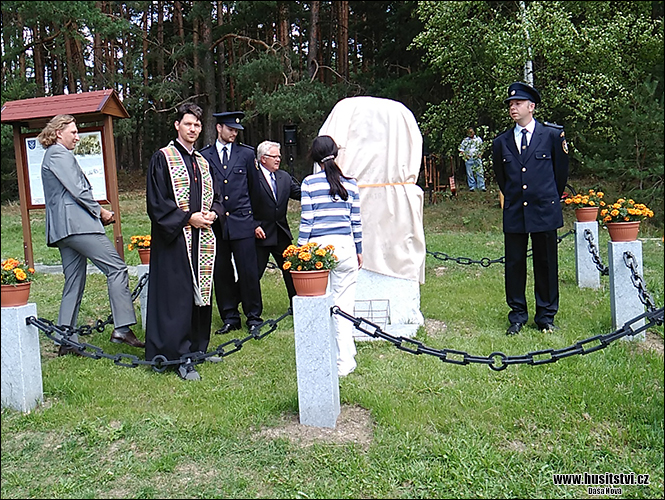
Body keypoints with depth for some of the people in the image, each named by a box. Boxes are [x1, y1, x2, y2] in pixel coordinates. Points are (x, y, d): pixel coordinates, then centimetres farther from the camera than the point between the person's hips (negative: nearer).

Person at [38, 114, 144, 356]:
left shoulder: (52, 155, 27)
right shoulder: (60, 154, -5)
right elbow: (77, 190, -13)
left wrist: (97, 212, 14)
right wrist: (100, 211, -1)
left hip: (61, 228, 11)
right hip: (76, 224, -11)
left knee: (74, 283, 10)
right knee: (117, 267, -13)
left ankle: (66, 342, 12)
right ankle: (122, 327, -17)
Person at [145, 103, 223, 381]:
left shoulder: (203, 162, 18)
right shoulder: (162, 159, -2)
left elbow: (216, 197, 20)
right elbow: (156, 202, -9)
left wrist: (212, 213, -2)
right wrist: (188, 217, -16)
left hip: (202, 240, 7)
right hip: (175, 238, -6)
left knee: (201, 293, 11)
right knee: (178, 297, -6)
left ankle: (199, 348, 23)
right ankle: (181, 357, -1)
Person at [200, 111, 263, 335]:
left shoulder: (246, 153, 8)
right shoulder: (204, 156, 7)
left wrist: (255, 219, 14)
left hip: (241, 222, -1)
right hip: (215, 223, 1)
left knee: (248, 271, -1)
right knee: (221, 273, 6)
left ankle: (254, 317, 11)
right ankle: (230, 318, 17)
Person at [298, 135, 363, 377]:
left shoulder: (309, 183, -1)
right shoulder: (350, 183, 5)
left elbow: (306, 221, -2)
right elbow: (356, 221, 8)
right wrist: (359, 250, 18)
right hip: (344, 247, 2)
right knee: (344, 306, 5)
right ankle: (344, 362, 10)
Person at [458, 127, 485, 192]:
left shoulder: (478, 139, 10)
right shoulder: (465, 140, 6)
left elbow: (481, 148, 19)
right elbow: (460, 149, 8)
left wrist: (480, 154, 5)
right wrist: (464, 155, -4)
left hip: (477, 158, 0)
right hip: (468, 159, 0)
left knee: (480, 172, -5)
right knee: (470, 173, 0)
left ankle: (481, 186, -4)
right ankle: (472, 187, 7)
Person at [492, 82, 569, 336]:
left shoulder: (553, 134, 1)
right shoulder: (501, 142, 7)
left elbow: (561, 171, 11)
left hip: (545, 212, -2)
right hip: (514, 213, 2)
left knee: (546, 264, 6)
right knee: (514, 264, 4)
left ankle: (546, 315, 19)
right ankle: (517, 315, 17)